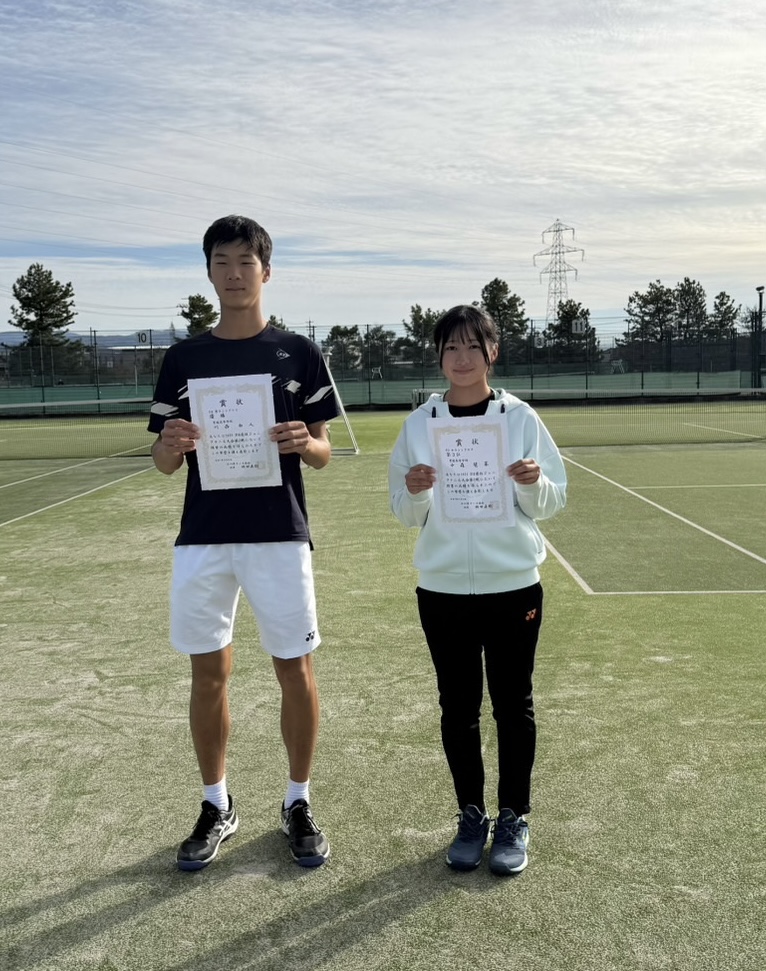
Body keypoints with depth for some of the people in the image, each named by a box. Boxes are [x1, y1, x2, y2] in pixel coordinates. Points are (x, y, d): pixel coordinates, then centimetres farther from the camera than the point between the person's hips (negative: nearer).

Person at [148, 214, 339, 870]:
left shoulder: (300, 354, 3)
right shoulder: (184, 358, 8)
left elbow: (322, 453, 4)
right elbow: (165, 464, 8)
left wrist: (303, 443, -18)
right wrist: (172, 445, -15)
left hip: (280, 536, -2)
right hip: (202, 539, 2)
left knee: (295, 670, 4)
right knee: (209, 673, 9)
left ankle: (299, 803, 23)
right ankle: (217, 807, 26)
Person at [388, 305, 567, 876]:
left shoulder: (520, 417, -3)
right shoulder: (420, 423, 2)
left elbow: (553, 503, 1)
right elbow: (406, 516, 5)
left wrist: (533, 483, -20)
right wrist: (414, 492, -16)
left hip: (513, 587, -1)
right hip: (442, 589, 2)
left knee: (513, 704, 9)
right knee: (458, 707, 11)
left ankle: (513, 819, 25)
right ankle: (471, 817, 27)